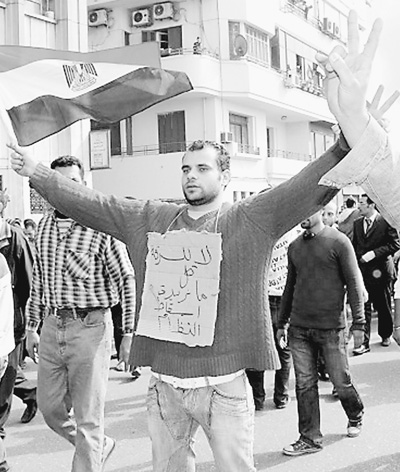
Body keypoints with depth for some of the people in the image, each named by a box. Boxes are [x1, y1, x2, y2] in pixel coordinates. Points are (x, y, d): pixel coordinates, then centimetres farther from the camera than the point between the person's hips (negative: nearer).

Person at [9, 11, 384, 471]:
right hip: (164, 382, 4)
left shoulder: (252, 220, -8)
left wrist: (352, 132, -37)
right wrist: (39, 174, 11)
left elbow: (311, 188, -21)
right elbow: (90, 204, 13)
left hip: (224, 384, -4)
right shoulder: (147, 218, 6)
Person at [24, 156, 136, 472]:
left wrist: (129, 333, -11)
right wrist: (32, 327, 17)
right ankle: (100, 446, 38)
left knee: (87, 419, 1)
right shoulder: (45, 226, 10)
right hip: (52, 327, 6)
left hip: (90, 327, -6)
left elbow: (126, 279, -7)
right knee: (50, 408, 15)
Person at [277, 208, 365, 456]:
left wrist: (359, 322, -9)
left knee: (341, 381, 6)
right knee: (305, 384, 5)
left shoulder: (339, 241, -6)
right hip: (299, 328, 4)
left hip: (331, 327, -4)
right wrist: (282, 323, 16)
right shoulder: (294, 246, 9)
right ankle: (310, 438, 15)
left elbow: (354, 283, -5)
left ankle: (356, 416, 35)